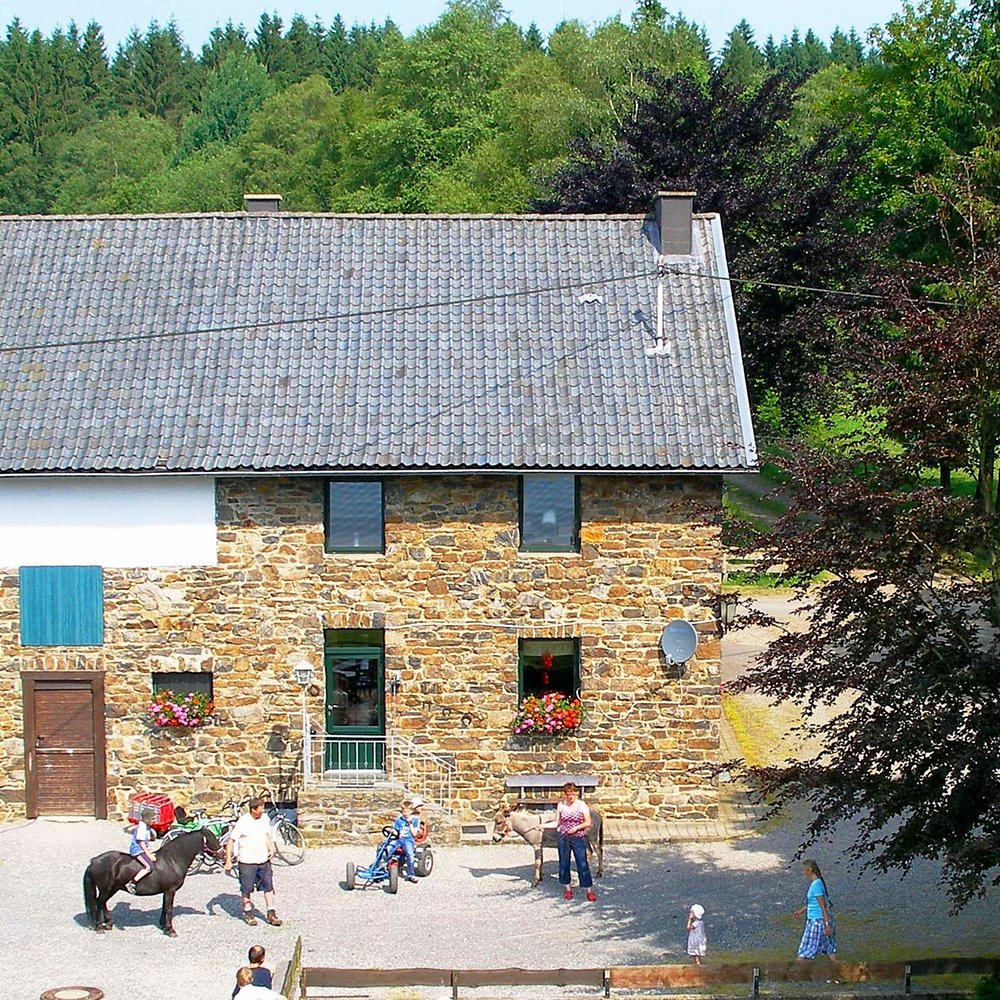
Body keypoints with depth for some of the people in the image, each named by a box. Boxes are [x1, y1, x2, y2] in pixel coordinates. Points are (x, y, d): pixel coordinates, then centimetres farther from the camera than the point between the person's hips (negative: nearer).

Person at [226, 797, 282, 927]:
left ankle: (271, 914, 12)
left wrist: (271, 849, 6)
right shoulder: (243, 822, -15)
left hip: (264, 860, 5)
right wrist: (228, 861, -15)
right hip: (247, 861, -5)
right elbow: (231, 841, -12)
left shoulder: (265, 819, 2)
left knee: (268, 887, 5)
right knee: (246, 889, 7)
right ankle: (248, 913, 23)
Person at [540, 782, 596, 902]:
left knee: (582, 865, -3)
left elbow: (588, 823, -4)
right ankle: (568, 889, 24)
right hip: (564, 838, 3)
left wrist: (577, 827, -20)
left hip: (578, 839, -3)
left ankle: (590, 891, 7)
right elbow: (556, 823, 5)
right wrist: (541, 825, -4)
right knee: (564, 864, 9)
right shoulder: (561, 805, 0)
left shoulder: (582, 805, -8)